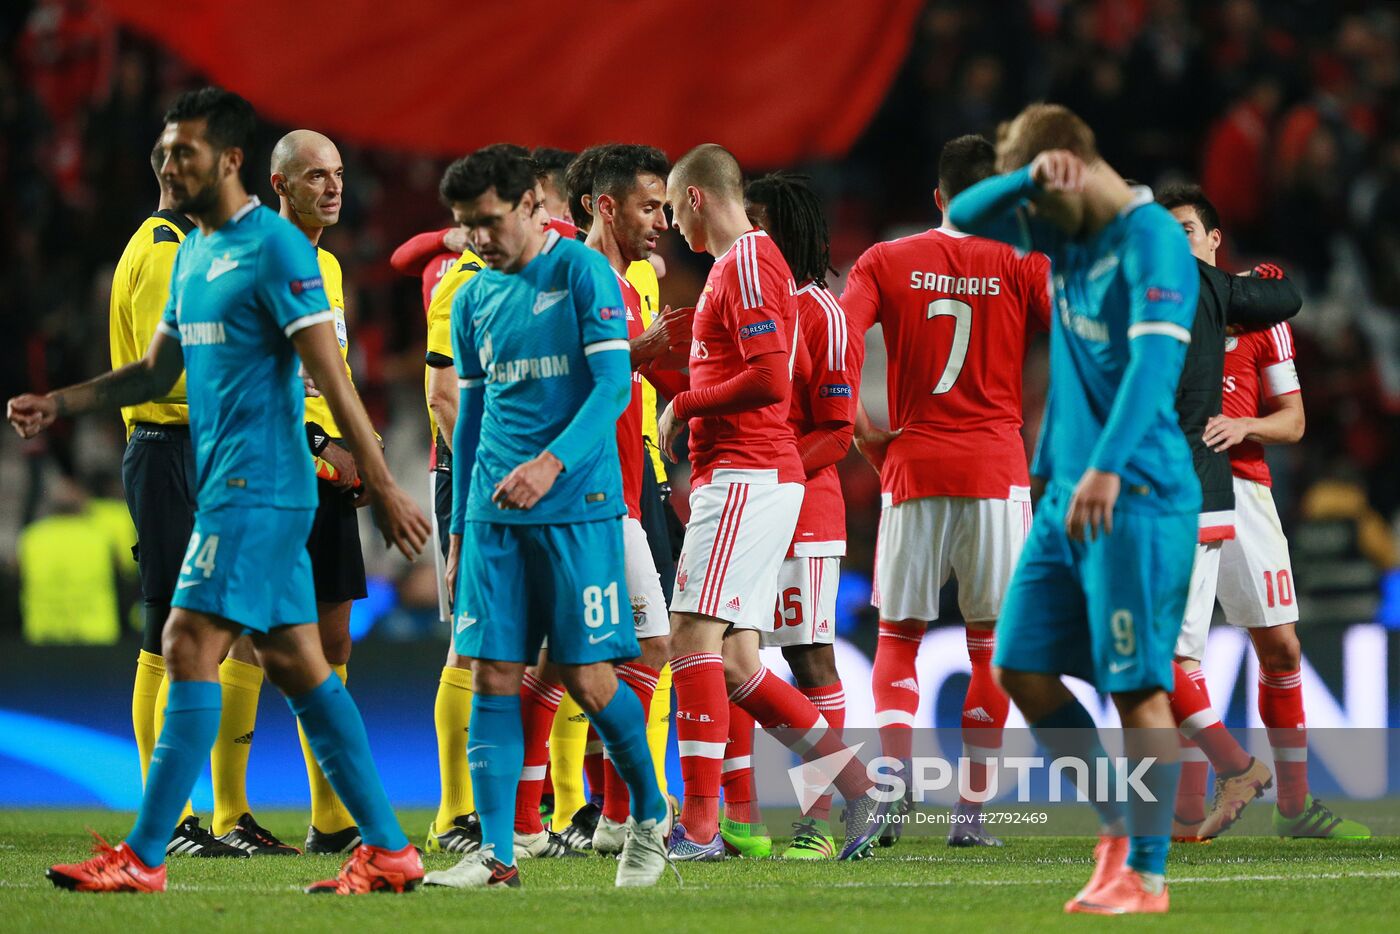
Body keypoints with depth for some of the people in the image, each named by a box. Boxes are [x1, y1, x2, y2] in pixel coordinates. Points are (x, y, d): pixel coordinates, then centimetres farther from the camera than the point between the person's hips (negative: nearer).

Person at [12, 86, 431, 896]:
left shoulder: (274, 248, -12)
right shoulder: (193, 253, 17)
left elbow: (332, 375, -15)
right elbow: (157, 372, 23)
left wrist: (384, 487, -18)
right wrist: (58, 405, 11)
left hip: (257, 486, -9)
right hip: (230, 487, 9)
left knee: (190, 649, -11)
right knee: (296, 663, 8)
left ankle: (144, 858, -11)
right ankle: (388, 851, 10)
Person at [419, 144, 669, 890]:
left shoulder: (583, 273, -4)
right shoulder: (473, 298, 14)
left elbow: (613, 385, -11)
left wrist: (552, 462, -25)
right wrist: (458, 531, 18)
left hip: (576, 506, -5)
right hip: (494, 513, 5)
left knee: (587, 677, -4)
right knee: (492, 675, -2)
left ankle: (651, 815, 18)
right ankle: (496, 852, -2)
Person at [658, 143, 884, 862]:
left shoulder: (746, 264, -10)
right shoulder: (743, 262, 22)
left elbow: (771, 379, -20)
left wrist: (683, 405, -10)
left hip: (743, 474, -10)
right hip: (746, 474, 10)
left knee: (694, 635, -14)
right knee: (732, 662, 7)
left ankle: (699, 824, -18)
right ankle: (856, 786, 8)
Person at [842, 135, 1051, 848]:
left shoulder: (887, 262, 5)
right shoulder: (1024, 264, 2)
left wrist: (860, 429, 1)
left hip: (911, 463, 1)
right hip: (995, 468, -1)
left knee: (898, 636, 9)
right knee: (992, 641, 7)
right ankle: (971, 810, 2)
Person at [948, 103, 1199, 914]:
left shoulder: (1153, 239, -12)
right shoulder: (1067, 234, 14)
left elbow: (1155, 358, -23)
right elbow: (965, 217, 17)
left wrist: (1109, 466, -32)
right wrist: (1029, 178, -3)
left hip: (1137, 495, -9)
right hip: (1069, 489, 9)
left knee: (1138, 687, -6)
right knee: (1021, 669, 8)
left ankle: (1146, 873, -1)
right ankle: (1120, 821, 19)